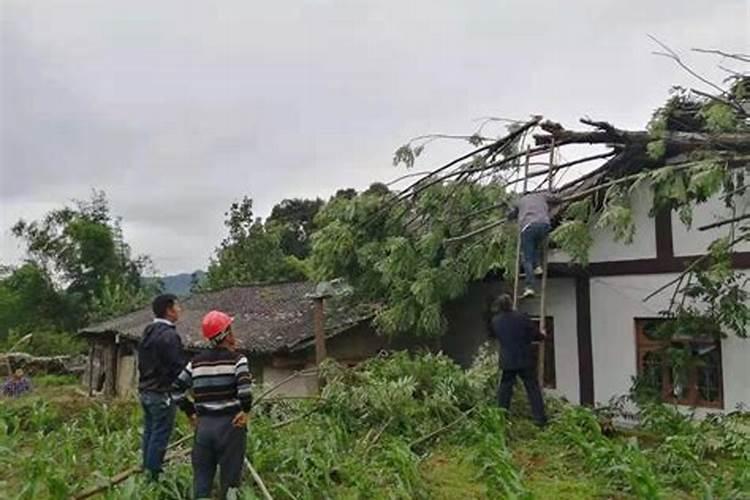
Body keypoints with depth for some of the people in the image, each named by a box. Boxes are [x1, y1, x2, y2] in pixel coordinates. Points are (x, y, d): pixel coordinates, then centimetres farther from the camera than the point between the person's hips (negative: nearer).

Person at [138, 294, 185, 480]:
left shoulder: (148, 333, 12)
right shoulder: (169, 335, -19)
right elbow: (178, 367, -21)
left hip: (145, 391, 10)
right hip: (162, 393, -10)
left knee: (149, 433, 17)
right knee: (160, 436, -2)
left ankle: (146, 470, 25)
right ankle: (153, 475, 3)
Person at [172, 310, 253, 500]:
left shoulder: (197, 362, 8)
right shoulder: (236, 359, -9)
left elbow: (177, 388, 10)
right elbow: (244, 386, -24)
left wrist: (190, 412, 16)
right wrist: (246, 409, -9)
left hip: (203, 424, 5)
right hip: (230, 424, -4)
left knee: (201, 477, 12)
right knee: (229, 478, 5)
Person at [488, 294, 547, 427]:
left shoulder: (495, 321, -1)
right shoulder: (521, 317, -11)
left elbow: (492, 335, 19)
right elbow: (536, 334, -4)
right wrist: (543, 336, 19)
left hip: (507, 362, 2)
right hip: (525, 361, -2)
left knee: (504, 390, 12)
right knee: (533, 389, 6)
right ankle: (539, 418, 8)